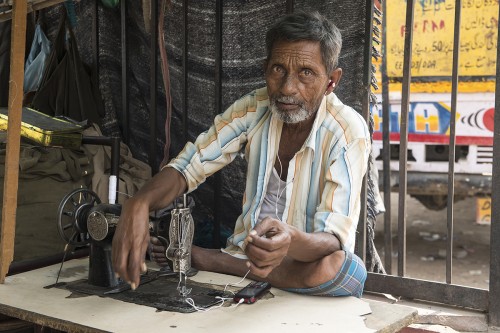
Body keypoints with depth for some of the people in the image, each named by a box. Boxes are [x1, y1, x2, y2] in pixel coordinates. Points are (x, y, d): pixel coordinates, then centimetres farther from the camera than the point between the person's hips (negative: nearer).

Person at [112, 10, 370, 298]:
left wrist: (291, 241, -51)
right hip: (245, 252, 2)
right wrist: (139, 203, -32)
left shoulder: (348, 132, -18)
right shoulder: (253, 109, -6)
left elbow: (334, 242, -26)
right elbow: (187, 166, -9)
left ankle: (208, 260, -21)